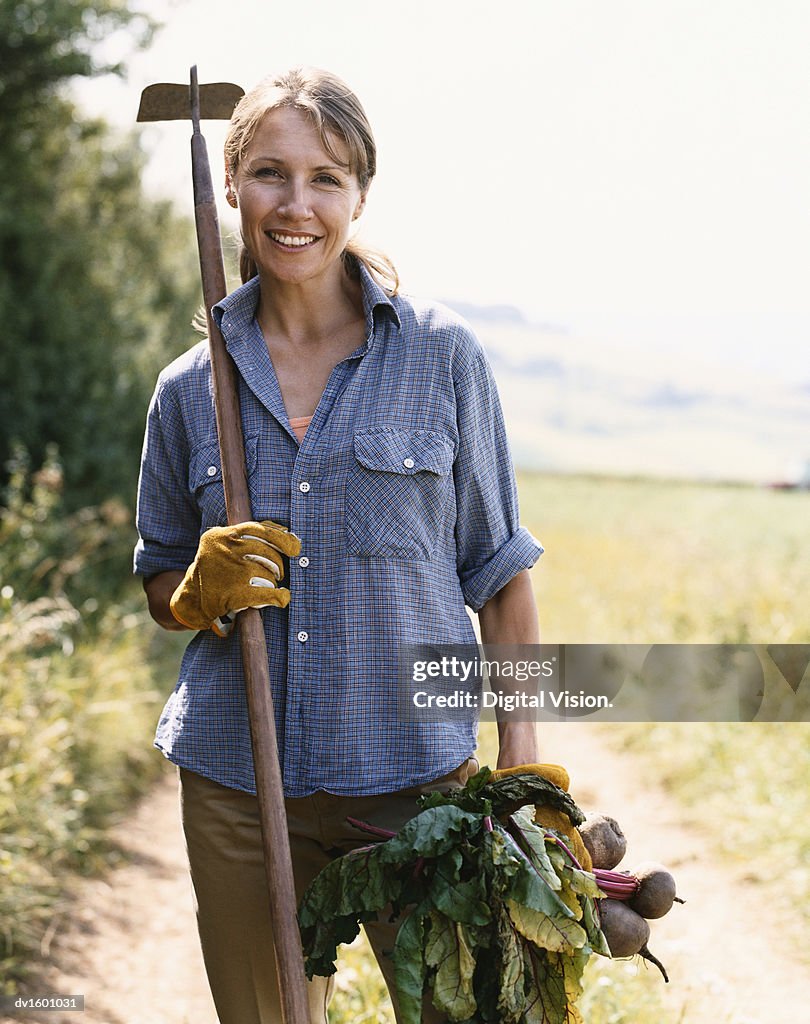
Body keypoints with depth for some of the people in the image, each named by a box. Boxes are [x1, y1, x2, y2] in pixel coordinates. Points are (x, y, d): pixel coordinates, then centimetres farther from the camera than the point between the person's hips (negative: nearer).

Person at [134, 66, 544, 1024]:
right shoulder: (190, 388, 3)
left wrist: (522, 771, -5)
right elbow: (161, 582, 13)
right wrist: (205, 593, -11)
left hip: (416, 774, -2)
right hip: (237, 791, 2)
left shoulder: (443, 356, -2)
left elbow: (497, 573, 1)